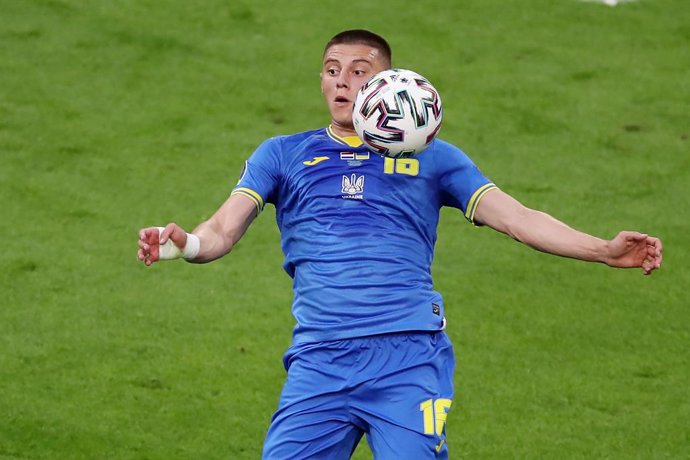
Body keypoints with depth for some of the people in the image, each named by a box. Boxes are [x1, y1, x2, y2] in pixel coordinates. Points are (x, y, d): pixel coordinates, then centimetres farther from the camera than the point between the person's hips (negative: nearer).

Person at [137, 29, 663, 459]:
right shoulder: (282, 155, 18)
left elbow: (516, 218, 11)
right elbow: (224, 230, 8)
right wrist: (184, 244, -17)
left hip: (411, 354, -1)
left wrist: (604, 250, -3)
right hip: (320, 360, 1)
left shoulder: (432, 158, 16)